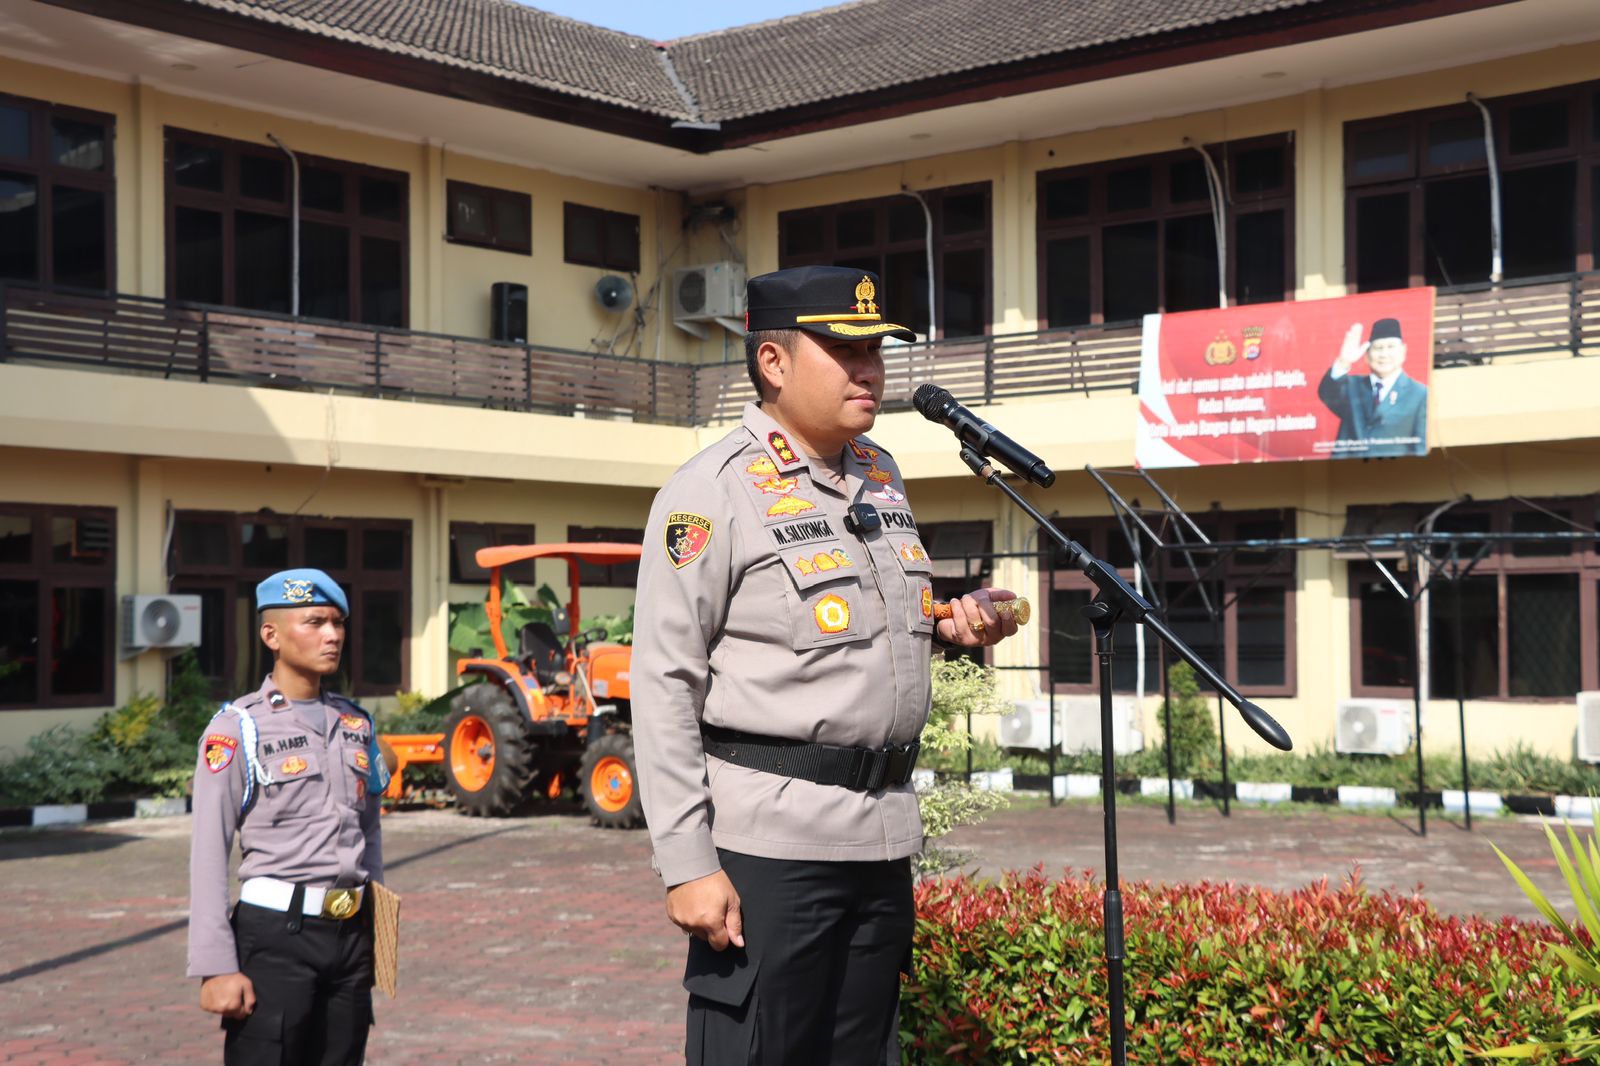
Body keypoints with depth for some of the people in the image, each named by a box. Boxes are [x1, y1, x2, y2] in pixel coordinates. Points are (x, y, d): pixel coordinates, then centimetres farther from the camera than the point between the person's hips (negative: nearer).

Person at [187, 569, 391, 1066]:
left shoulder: (356, 724, 12)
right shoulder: (238, 728, -7)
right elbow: (208, 854, -10)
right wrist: (216, 967, -15)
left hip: (352, 934, 6)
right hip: (277, 934, -6)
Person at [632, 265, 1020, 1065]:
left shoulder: (881, 474, 14)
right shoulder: (715, 490, -9)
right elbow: (664, 687, -12)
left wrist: (948, 630, 5)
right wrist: (687, 865, -17)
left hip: (883, 835, 7)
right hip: (769, 843, -7)